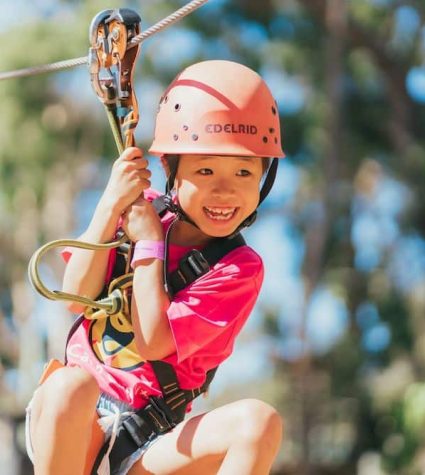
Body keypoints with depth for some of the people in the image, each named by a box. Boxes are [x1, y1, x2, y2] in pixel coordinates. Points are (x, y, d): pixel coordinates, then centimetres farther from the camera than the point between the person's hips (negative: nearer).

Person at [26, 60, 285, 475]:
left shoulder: (240, 269, -5)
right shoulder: (143, 210, 5)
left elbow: (151, 342, -16)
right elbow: (76, 298, -6)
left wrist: (148, 242, -11)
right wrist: (111, 205, -13)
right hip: (73, 428, 1)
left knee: (259, 421, -27)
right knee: (70, 385, -36)